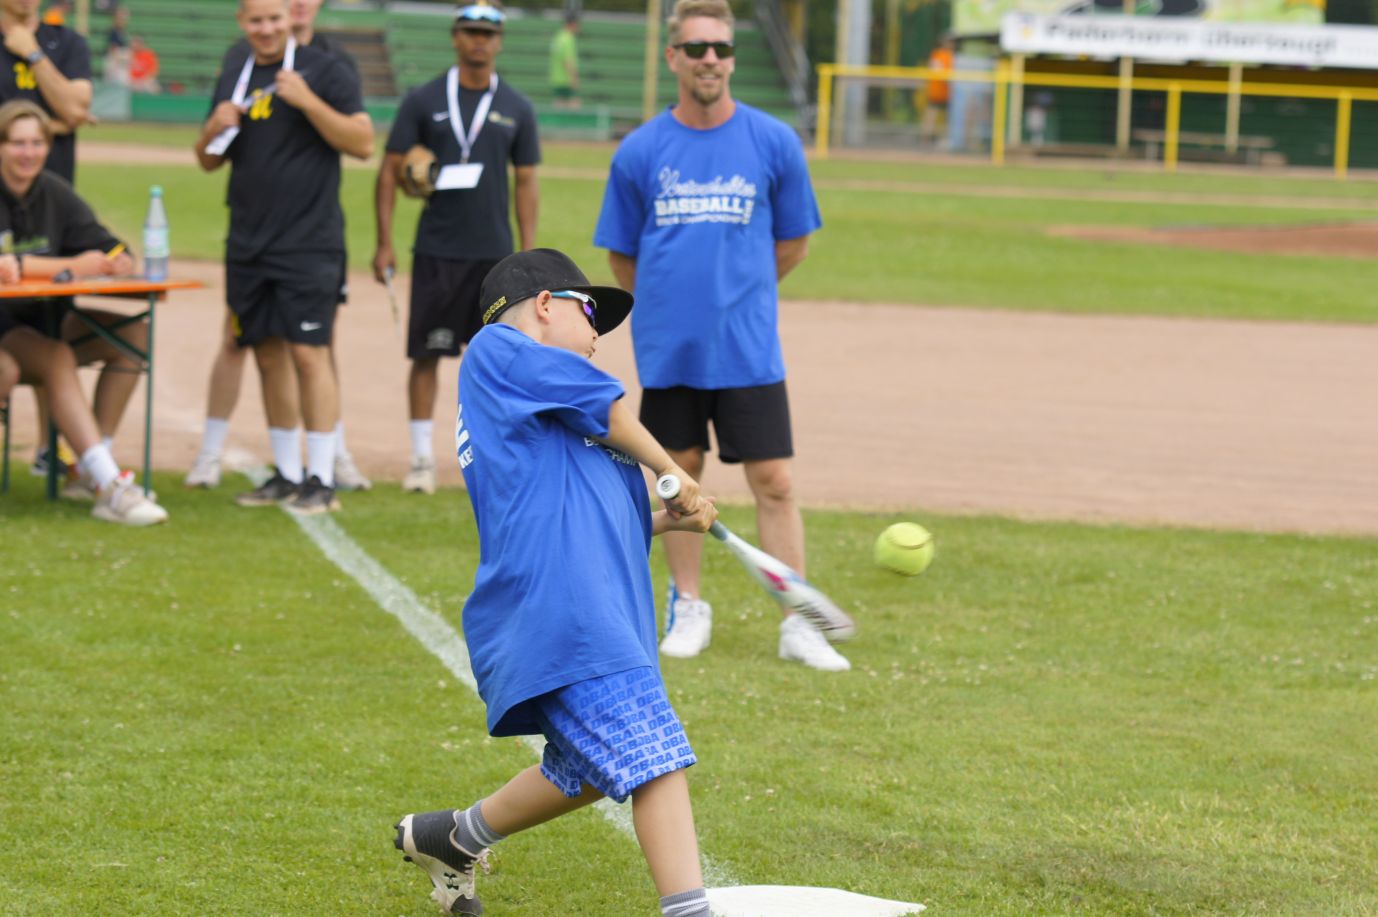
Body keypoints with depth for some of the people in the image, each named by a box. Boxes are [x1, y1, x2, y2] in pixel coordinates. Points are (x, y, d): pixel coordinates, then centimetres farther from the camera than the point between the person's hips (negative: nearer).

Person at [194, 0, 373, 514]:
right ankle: (286, 475, 17)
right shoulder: (233, 81, 13)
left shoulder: (324, 72, -4)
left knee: (308, 354, -10)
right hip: (248, 246, 6)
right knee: (269, 356, 9)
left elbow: (363, 144, -10)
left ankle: (321, 480, -8)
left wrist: (307, 101, -20)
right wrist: (215, 129, -3)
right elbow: (209, 161, 19)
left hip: (309, 244, -6)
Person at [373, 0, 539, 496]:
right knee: (426, 353, -1)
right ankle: (421, 459, 5)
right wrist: (384, 243, -8)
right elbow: (390, 171, 1)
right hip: (437, 250, -1)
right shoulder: (423, 101, 1)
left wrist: (528, 255, 2)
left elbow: (526, 183, 9)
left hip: (494, 254, 2)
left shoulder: (516, 109, 6)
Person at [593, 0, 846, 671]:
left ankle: (797, 624, 1)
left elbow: (792, 244, 9)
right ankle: (687, 608, 23)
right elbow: (622, 256, 10)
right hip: (668, 350, 1)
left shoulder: (773, 143, -2)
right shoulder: (640, 152, 0)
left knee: (773, 482, -3)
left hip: (748, 349, -1)